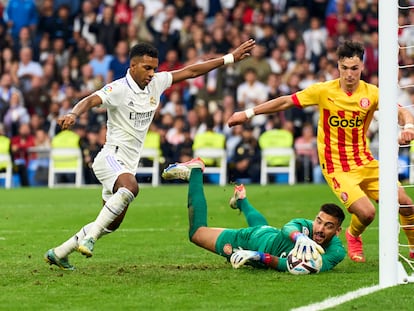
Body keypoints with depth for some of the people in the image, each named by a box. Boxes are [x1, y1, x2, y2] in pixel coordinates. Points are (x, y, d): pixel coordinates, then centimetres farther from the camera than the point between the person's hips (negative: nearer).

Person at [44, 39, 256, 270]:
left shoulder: (156, 83, 8)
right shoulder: (118, 89, -13)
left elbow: (191, 71, 13)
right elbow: (91, 100, -28)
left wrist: (231, 58, 14)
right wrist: (73, 115, -51)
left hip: (128, 165, 8)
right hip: (111, 158, -8)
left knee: (112, 224, 12)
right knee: (131, 186, -39)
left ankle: (58, 253, 24)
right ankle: (89, 238, -36)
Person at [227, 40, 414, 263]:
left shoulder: (371, 93, -3)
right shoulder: (324, 91, -8)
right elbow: (285, 102, -1)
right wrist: (248, 113, -1)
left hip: (365, 163, 3)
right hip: (336, 168, -3)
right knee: (366, 213, -21)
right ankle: (353, 236, 15)